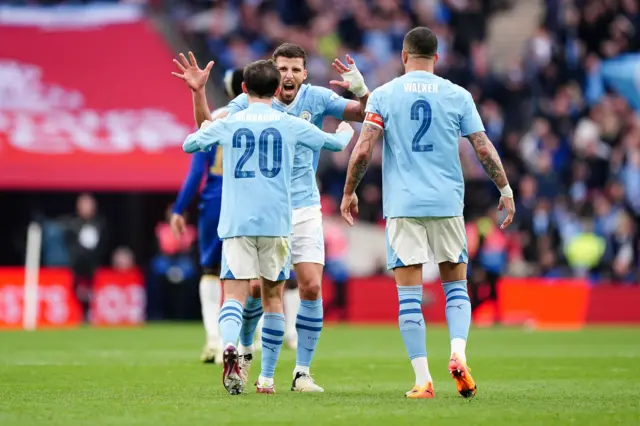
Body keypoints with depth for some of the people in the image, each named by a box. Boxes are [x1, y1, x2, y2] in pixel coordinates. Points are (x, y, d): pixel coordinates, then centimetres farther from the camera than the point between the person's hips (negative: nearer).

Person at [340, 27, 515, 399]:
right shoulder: (457, 96, 4)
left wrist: (349, 192, 8)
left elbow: (363, 150, -4)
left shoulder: (383, 95, 2)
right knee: (456, 286, 13)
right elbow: (484, 148, 3)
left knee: (409, 294, 1)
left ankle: (423, 379, -3)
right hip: (447, 203, 1)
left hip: (402, 205, -1)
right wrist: (506, 190, 13)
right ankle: (458, 354, -11)